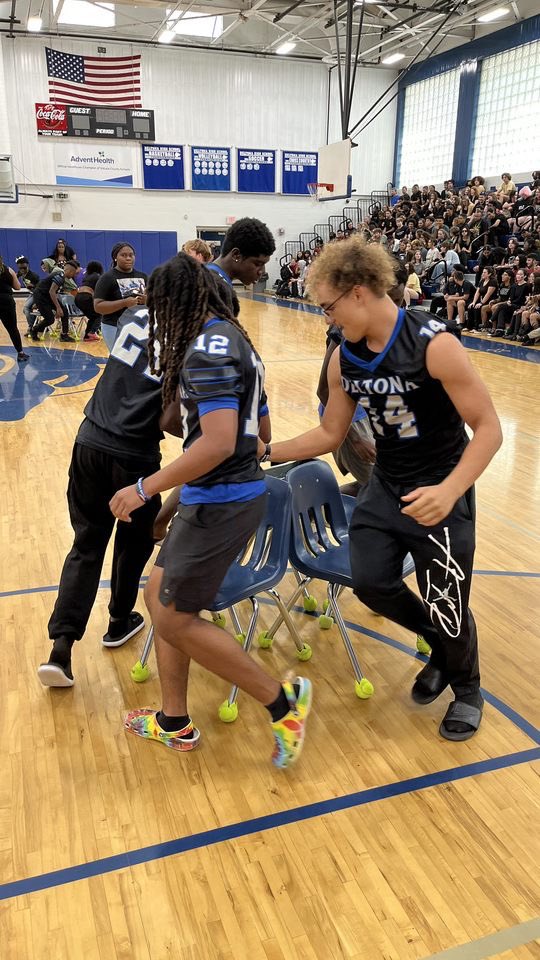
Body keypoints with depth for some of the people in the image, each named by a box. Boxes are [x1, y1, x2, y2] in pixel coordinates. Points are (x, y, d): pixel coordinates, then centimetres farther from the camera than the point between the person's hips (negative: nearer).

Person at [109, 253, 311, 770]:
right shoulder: (227, 336, 13)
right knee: (160, 596, 16)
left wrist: (146, 488, -21)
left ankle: (283, 700, 11)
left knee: (173, 617, 0)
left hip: (221, 502, -10)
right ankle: (174, 723, 29)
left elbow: (218, 442, -28)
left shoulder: (208, 348, -18)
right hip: (215, 496, 10)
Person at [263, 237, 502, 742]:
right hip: (384, 489, 6)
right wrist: (267, 451, 1)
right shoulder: (344, 359, -4)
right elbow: (330, 433, 8)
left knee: (445, 606, 4)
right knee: (371, 585, 7)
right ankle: (441, 647, 37)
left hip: (438, 497, -6)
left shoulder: (434, 344, -23)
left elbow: (488, 429, -21)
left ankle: (467, 689, 37)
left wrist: (449, 492, -35)